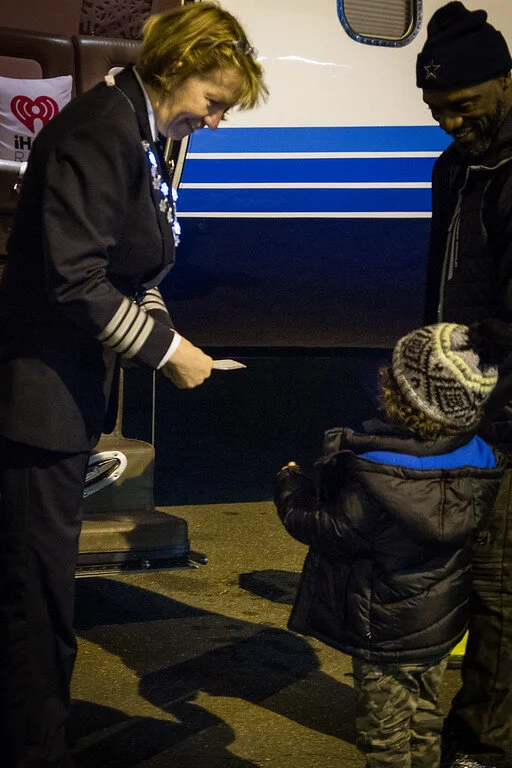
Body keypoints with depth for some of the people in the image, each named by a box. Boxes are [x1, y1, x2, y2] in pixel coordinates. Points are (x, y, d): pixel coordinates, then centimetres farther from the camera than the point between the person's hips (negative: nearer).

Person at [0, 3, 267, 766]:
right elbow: (73, 279, -25)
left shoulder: (143, 138, 11)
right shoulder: (99, 132, -20)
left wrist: (164, 335, 4)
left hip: (71, 394, 10)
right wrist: (165, 348, -17)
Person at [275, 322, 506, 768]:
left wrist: (291, 484, -2)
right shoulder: (477, 461, -11)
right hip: (442, 624, 7)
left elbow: (325, 528, -21)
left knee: (385, 731, 10)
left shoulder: (373, 481, -32)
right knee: (425, 718, 24)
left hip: (385, 631, -7)